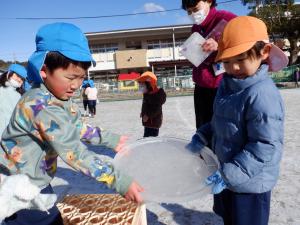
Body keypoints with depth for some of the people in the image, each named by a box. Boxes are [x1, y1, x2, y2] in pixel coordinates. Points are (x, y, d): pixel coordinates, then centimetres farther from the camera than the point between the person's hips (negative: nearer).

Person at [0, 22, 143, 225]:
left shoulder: (61, 98, -1)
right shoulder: (42, 106, -32)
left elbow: (76, 127, 11)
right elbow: (75, 152, -37)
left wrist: (110, 139, 7)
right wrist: (119, 181, -38)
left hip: (37, 182, 9)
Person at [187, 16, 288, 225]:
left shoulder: (262, 94, -26)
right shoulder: (227, 86, 1)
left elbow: (265, 146, -28)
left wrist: (229, 174, -27)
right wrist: (201, 138, 0)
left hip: (249, 183, -8)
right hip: (226, 176, 8)